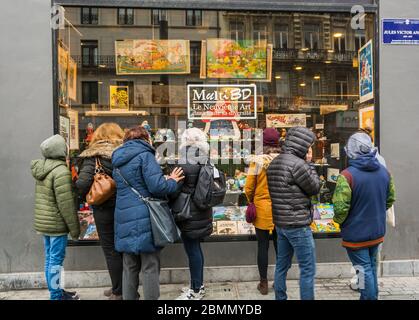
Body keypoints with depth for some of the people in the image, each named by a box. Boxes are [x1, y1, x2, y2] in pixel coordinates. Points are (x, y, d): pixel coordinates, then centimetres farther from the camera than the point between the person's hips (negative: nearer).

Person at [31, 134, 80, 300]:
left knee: (49, 258, 16)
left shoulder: (42, 167, 8)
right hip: (57, 224, -9)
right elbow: (66, 204, -20)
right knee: (56, 259, 2)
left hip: (43, 222, 9)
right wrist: (75, 228, -12)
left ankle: (55, 291, 29)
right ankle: (56, 296, 13)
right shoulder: (61, 171, -20)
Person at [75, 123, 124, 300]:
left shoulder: (93, 155, -10)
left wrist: (87, 197, 0)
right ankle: (119, 287, 34)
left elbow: (82, 182, -19)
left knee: (111, 250, 10)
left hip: (104, 208, -4)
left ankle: (119, 292, 22)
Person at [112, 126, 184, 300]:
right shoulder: (144, 155, -9)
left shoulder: (118, 160, 15)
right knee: (150, 267, 5)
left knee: (129, 267, 17)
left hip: (125, 220, 7)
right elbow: (157, 186, -18)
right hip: (145, 220, -7)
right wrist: (172, 181, 1)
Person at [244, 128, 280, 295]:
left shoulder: (257, 161, -11)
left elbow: (249, 188, -7)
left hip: (262, 209, -2)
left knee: (263, 246, 9)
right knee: (280, 246, 15)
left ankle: (263, 283, 21)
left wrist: (252, 202, 12)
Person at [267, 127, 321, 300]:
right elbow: (315, 188, -7)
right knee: (308, 270, 5)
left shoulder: (274, 163, 8)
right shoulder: (297, 164, -19)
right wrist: (309, 164, -2)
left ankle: (280, 298, 30)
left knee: (282, 265, 18)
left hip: (280, 223, 9)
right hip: (298, 225, -9)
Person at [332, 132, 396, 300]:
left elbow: (341, 208, -24)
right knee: (372, 266, 22)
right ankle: (372, 296, 37)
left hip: (356, 234, -6)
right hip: (377, 232, 7)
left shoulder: (347, 175, -24)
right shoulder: (384, 171, -2)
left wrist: (338, 220, -4)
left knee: (364, 270, 7)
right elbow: (390, 199, 11)